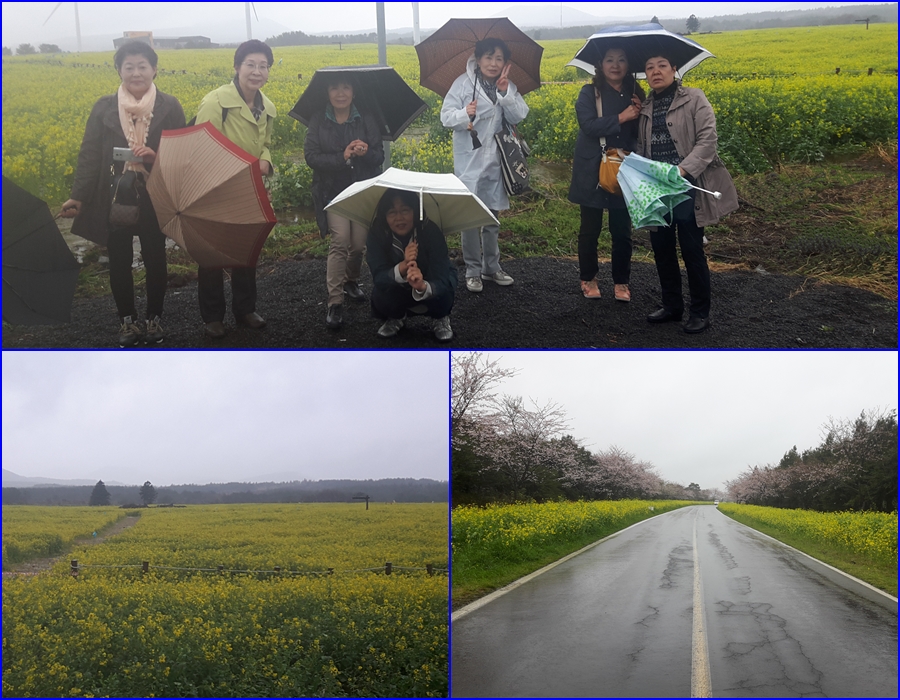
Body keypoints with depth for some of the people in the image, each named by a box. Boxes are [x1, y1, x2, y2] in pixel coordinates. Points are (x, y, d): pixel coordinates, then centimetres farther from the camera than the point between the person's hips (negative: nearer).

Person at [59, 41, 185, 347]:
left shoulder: (169, 107, -2)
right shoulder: (104, 108, 1)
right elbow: (89, 154, -1)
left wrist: (156, 157, -22)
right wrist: (79, 196, -9)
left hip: (154, 199, -1)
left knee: (155, 259, 9)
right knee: (119, 262, 8)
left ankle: (154, 319, 26)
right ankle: (127, 321, 23)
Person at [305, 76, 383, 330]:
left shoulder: (367, 120, 3)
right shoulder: (318, 122, 0)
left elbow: (379, 156, 0)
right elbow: (311, 157, -7)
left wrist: (366, 152, -24)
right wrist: (342, 157, -21)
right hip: (333, 191, -2)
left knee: (359, 244, 4)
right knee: (340, 240, -16)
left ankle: (351, 280, 36)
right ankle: (335, 302, -13)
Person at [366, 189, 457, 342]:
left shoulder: (431, 231, -31)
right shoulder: (377, 234, -25)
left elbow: (440, 281, -38)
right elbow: (379, 277, -35)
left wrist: (423, 287, -62)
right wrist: (403, 267, -56)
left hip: (431, 286, -2)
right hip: (399, 290, 2)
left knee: (443, 292, -35)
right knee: (380, 296, -30)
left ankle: (441, 319, 1)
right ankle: (395, 318, 7)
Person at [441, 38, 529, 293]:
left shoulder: (508, 87, 4)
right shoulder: (463, 83, -7)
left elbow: (518, 116, -8)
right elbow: (446, 116, -11)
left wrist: (505, 93, -21)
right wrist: (465, 115, -30)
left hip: (496, 161, 4)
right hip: (470, 160, -4)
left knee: (492, 217, 13)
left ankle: (492, 267, 24)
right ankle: (472, 271, 9)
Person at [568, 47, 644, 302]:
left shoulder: (635, 94, 5)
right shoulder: (589, 93, -3)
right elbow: (588, 125, -18)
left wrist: (639, 115, -16)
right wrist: (620, 118, -22)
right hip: (592, 171, -2)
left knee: (622, 230, 5)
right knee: (590, 229, 7)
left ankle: (621, 281, 19)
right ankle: (588, 279, 23)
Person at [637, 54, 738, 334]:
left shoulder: (693, 98, -4)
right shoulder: (644, 106, 11)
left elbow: (708, 140, -12)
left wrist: (683, 169, -23)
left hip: (687, 185, -5)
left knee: (691, 248, -2)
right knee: (661, 246, 9)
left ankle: (700, 312, 10)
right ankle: (672, 305, 25)